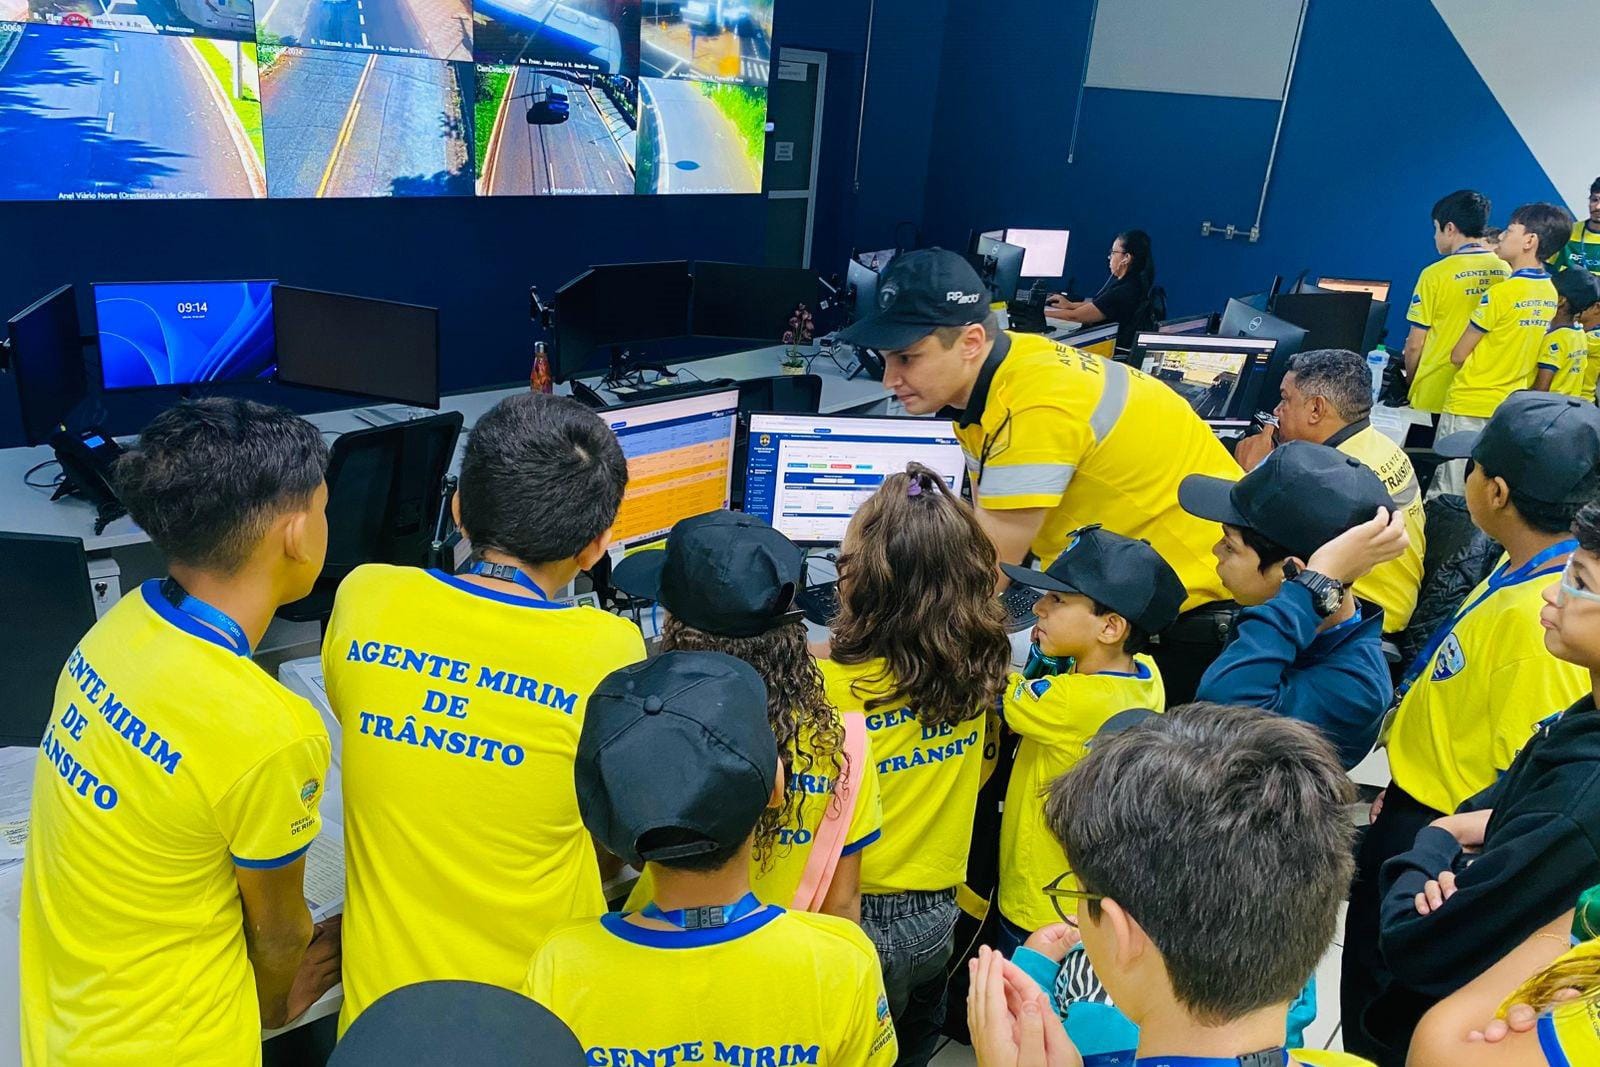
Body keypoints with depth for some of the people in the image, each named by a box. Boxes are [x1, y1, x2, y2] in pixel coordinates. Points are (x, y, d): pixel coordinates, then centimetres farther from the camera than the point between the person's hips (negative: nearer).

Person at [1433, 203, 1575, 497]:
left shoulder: (1500, 294, -17)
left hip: (1470, 407, -7)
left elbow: (1458, 355, -10)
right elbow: (1510, 345, 12)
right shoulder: (1549, 294, 5)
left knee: (1447, 496, 0)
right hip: (1512, 407, 7)